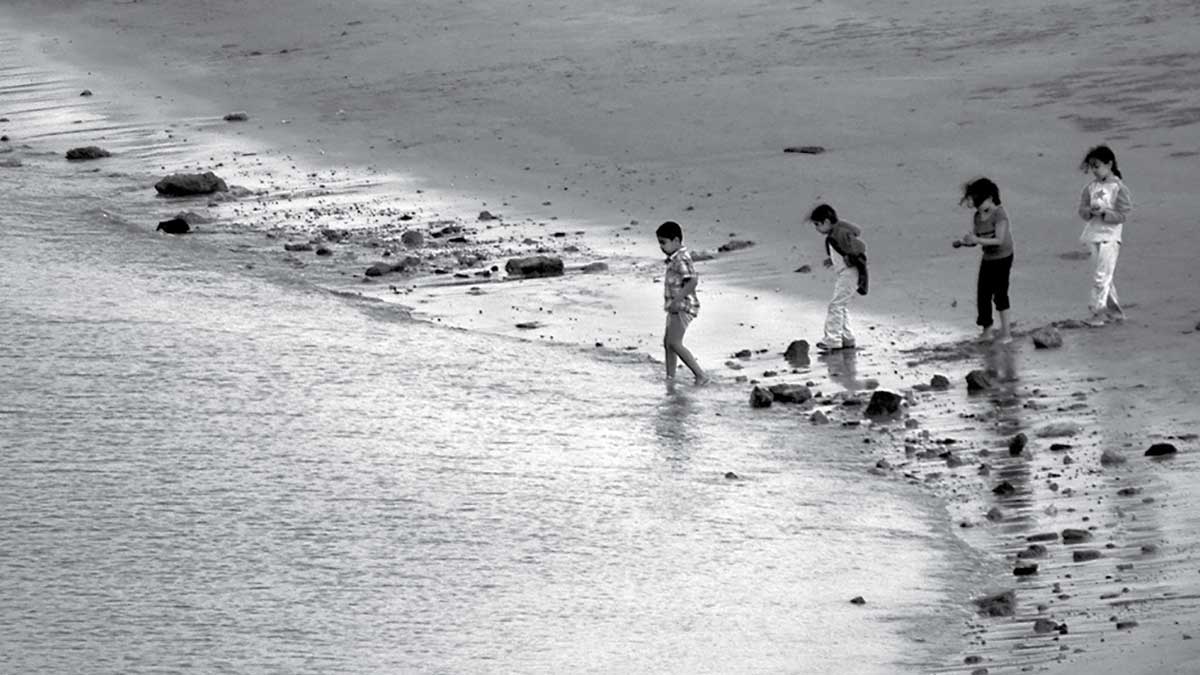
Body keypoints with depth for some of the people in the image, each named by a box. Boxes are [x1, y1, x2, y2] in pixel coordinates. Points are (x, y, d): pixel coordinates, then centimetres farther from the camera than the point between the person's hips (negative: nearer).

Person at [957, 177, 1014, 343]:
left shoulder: (999, 215, -18)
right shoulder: (977, 217, 4)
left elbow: (999, 240, -25)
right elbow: (975, 239, 6)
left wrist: (977, 240, -33)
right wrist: (964, 241, -16)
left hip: (1002, 258, -8)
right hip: (987, 259, 8)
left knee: (1000, 294, -7)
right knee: (982, 294, 9)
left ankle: (1006, 332, 1)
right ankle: (986, 330, 19)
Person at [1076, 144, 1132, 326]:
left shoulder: (1118, 188, -8)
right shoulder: (1091, 186, 8)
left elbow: (1122, 214, -10)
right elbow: (1082, 210, 8)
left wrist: (1104, 212, -21)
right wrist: (1090, 211, -13)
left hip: (1109, 236, -6)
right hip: (1093, 234, 6)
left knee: (1101, 276, -9)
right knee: (1105, 277, 13)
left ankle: (1098, 312, -5)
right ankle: (1114, 310, 23)